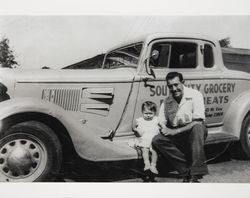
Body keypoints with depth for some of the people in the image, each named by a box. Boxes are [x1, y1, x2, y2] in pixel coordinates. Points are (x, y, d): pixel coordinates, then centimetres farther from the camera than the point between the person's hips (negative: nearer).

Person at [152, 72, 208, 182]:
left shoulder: (195, 95, -8)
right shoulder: (166, 102, 7)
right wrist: (165, 128, -19)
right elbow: (161, 122, 5)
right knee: (156, 141, -22)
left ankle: (196, 175, -34)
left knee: (197, 128, -37)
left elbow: (198, 122, -16)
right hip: (176, 137, 4)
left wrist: (176, 131, -22)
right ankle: (187, 171, -18)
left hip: (193, 134, -4)